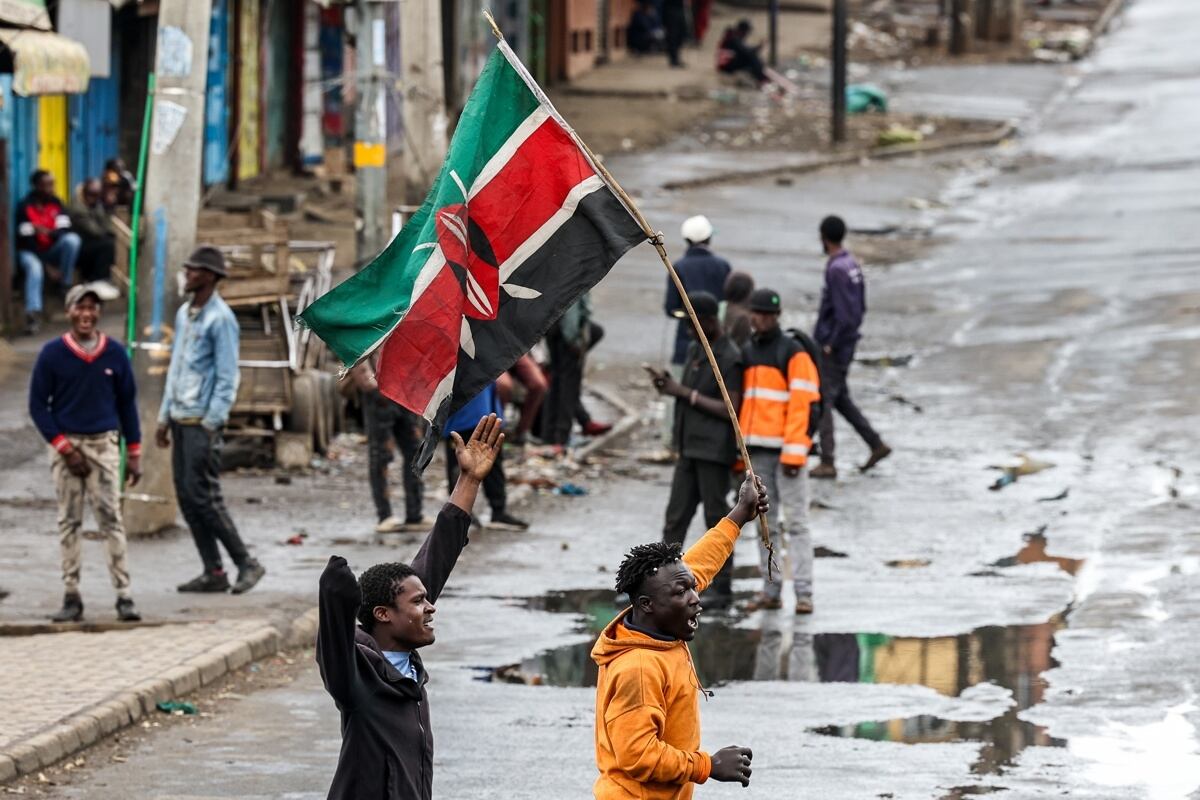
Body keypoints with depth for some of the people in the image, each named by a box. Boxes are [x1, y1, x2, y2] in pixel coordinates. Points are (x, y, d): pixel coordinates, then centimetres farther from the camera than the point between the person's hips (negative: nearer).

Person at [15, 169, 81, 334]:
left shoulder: (56, 203, 0)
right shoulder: (25, 207, -15)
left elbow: (65, 229, -7)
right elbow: (27, 240, -18)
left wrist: (49, 232, -30)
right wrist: (47, 266, -22)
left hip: (52, 250, 4)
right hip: (31, 252, -4)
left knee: (72, 239, -25)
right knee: (34, 268, -38)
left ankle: (65, 284, -14)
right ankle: (32, 313, -54)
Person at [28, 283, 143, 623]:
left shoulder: (115, 353, 2)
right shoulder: (52, 353, -2)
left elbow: (127, 403, 9)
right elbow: (38, 405, 0)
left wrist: (134, 453, 6)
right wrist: (64, 447, -7)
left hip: (104, 444, 0)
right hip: (66, 445, 0)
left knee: (111, 518, -7)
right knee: (69, 521, 2)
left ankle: (124, 596, -9)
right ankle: (71, 598, 5)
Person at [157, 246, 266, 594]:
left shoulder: (220, 319, -12)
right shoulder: (184, 314, 14)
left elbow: (227, 378, -14)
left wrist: (210, 424, -18)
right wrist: (164, 417, 18)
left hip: (203, 421, -9)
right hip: (180, 418, 9)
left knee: (203, 495, -10)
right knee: (186, 497, 6)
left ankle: (246, 564, -2)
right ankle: (213, 572, 10)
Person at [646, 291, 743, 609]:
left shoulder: (731, 359, -12)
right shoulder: (695, 351, 14)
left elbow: (730, 410, -17)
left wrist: (685, 392, -17)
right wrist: (668, 385, 0)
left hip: (714, 452, -8)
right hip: (690, 449, 8)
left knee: (715, 518, -2)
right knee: (675, 517, 6)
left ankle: (722, 590, 4)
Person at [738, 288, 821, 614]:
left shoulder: (794, 352, -5)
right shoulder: (748, 353, 15)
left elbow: (803, 404, -11)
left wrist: (794, 452, -17)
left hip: (786, 449, -6)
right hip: (757, 450, 6)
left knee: (796, 520, -6)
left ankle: (803, 593, -8)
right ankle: (771, 590, 11)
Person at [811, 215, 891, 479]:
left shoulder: (837, 270, -20)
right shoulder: (852, 265, 9)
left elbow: (846, 315, -24)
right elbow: (860, 307, 16)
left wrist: (830, 344, -17)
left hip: (833, 349, -9)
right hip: (846, 344, 9)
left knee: (823, 400, -3)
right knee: (840, 398, 19)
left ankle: (827, 463, -2)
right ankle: (876, 445, 19)